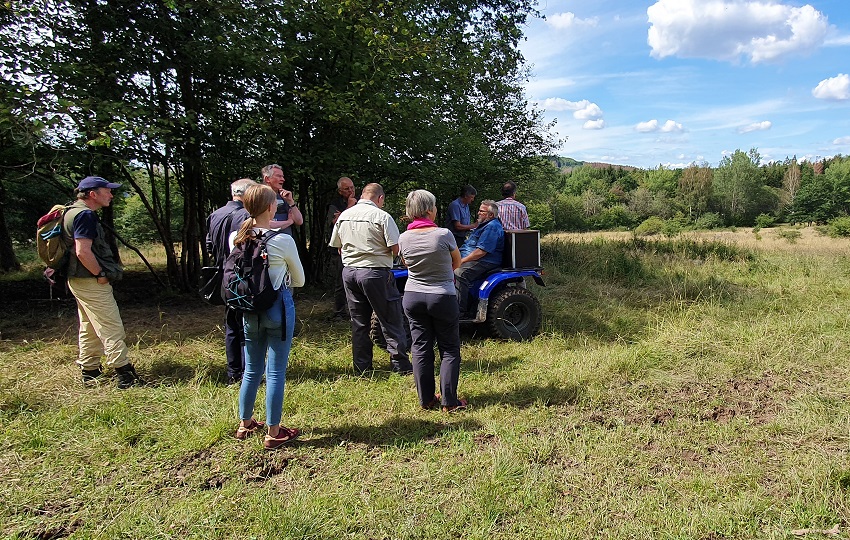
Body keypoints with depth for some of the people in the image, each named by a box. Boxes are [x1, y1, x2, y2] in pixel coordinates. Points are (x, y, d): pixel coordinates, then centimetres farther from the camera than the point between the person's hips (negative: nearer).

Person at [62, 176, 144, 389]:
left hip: (79, 281, 11)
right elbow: (83, 251, -26)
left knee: (89, 327, 17)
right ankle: (125, 374, -7)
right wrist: (101, 274, -17)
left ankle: (89, 371, 26)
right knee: (111, 327, -9)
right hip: (91, 282, -11)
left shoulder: (73, 212, 16)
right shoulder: (85, 215, -17)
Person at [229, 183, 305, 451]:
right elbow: (299, 280, 0)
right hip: (278, 307, -5)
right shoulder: (283, 241, -15)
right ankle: (273, 433, 14)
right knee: (276, 372, 4)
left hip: (249, 309, 5)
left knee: (252, 369, 20)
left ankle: (245, 424, 34)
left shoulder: (235, 238, -2)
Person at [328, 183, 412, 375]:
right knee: (391, 321, 3)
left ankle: (361, 367, 18)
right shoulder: (382, 216, -11)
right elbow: (395, 249, -13)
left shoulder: (343, 216, 7)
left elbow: (338, 247, 14)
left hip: (349, 271, 6)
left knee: (358, 322, 13)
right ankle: (400, 364, 6)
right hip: (376, 272, -5)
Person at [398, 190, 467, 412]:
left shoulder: (404, 238, -5)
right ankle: (449, 401, 9)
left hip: (413, 297, 4)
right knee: (449, 349, 8)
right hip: (442, 298, -4)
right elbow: (457, 262, 1)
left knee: (420, 348, 12)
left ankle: (426, 400, 19)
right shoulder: (443, 234, -16)